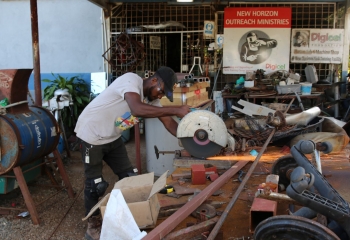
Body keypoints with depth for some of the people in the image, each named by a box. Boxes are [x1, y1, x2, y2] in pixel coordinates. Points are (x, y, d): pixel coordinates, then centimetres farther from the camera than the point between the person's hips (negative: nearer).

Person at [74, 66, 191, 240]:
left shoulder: (152, 97, -2)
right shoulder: (131, 80, -27)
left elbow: (169, 123, -4)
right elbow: (138, 109, -46)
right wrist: (176, 110, -44)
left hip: (112, 137, 8)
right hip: (92, 135, -8)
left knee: (129, 177, 7)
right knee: (95, 184, 0)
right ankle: (92, 225, 20)